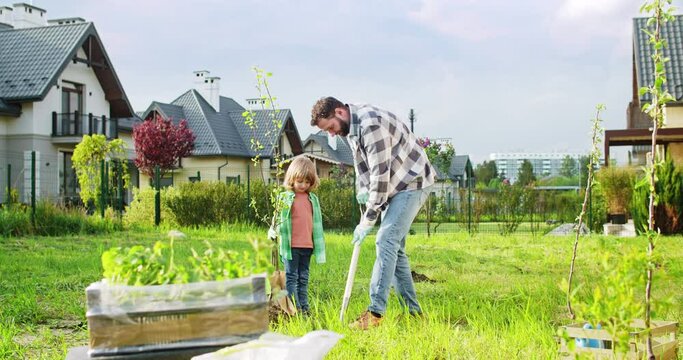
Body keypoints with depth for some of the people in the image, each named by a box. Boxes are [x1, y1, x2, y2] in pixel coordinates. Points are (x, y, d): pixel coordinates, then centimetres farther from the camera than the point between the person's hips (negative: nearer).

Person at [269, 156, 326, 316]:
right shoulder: (285, 197, -3)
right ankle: (294, 307, 4)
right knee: (291, 277, 1)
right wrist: (272, 230, -21)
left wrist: (320, 248, 13)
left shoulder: (313, 199, 9)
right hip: (291, 246, -4)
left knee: (304, 278, 12)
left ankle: (304, 306, 19)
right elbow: (277, 217, 0)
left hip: (307, 246, 4)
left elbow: (317, 223, 13)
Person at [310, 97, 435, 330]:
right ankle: (412, 311, 15)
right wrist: (362, 187, -1)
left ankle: (375, 313, -17)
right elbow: (361, 160, 18)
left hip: (412, 183, -10)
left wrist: (367, 221, -22)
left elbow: (381, 174, -28)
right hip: (393, 187, 10)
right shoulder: (350, 127, 4)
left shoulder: (370, 124, -27)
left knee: (386, 241, -18)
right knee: (394, 246, 9)